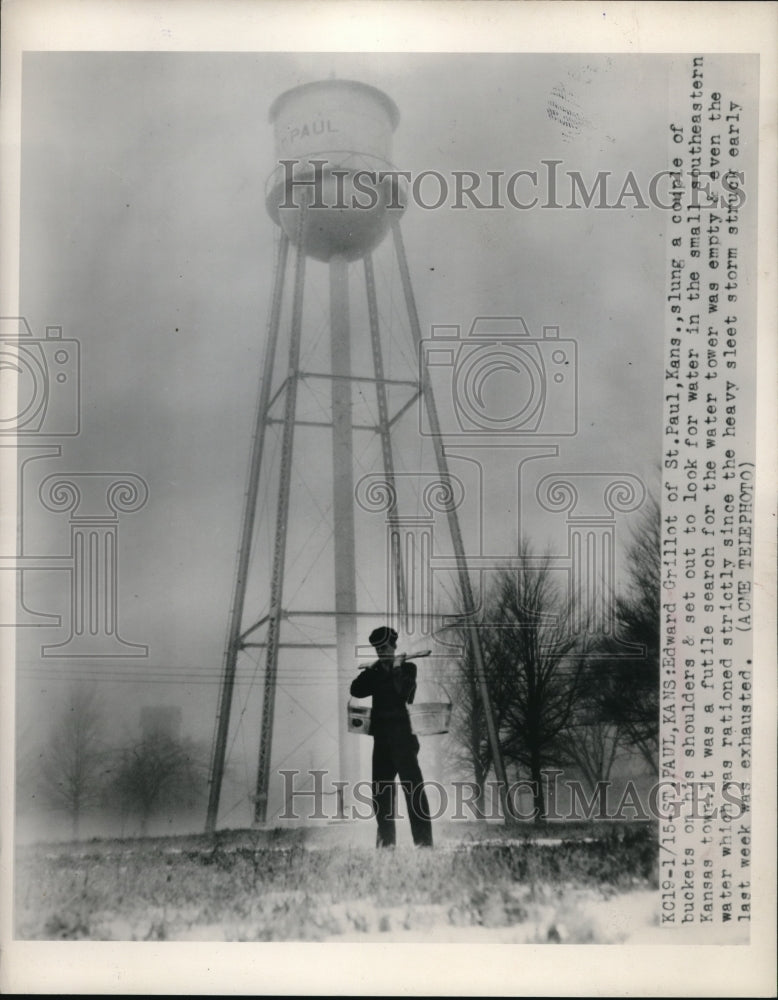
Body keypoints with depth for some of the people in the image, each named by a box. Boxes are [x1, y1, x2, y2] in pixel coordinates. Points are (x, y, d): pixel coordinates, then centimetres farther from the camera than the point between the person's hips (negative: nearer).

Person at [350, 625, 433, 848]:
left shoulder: (407, 668, 3)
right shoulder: (375, 672, 16)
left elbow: (402, 693, -12)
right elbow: (356, 690, 3)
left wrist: (396, 669, -13)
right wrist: (372, 671, -5)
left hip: (402, 737, -6)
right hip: (381, 739, 6)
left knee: (413, 788, -10)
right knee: (381, 792, 7)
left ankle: (424, 841, -11)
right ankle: (385, 841, 14)